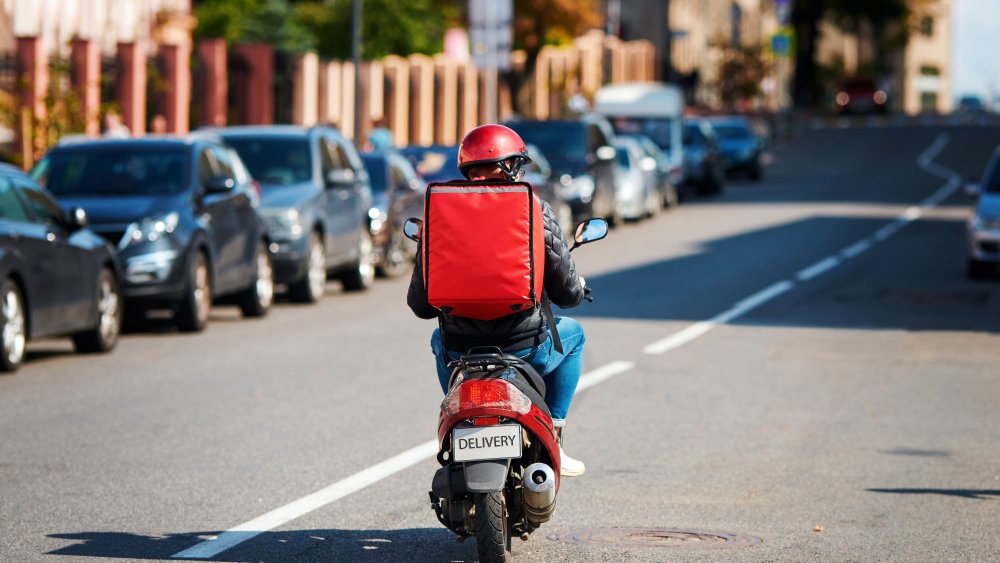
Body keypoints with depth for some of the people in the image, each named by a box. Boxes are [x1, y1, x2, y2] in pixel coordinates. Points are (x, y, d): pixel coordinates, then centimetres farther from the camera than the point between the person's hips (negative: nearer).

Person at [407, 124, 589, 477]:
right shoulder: (536, 213, -6)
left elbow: (421, 305, 3)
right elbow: (567, 293, -3)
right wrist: (578, 288, 23)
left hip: (461, 354, 2)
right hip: (525, 351, -2)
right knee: (571, 332, 31)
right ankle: (552, 440, 23)